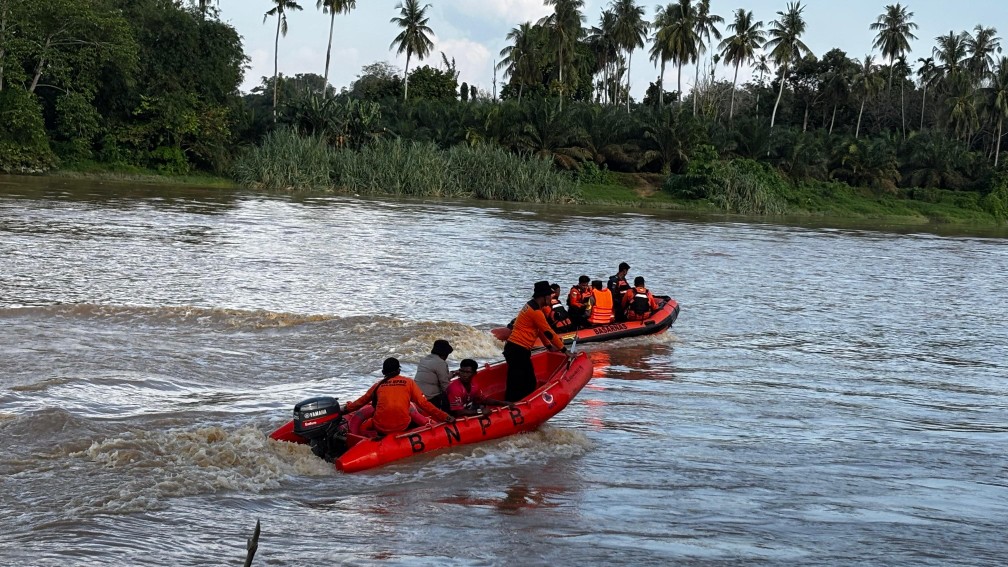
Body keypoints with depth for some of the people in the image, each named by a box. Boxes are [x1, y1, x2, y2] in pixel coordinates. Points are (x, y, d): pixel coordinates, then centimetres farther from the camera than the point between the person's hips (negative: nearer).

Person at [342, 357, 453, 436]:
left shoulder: (378, 385, 11)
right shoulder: (408, 382, 8)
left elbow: (361, 401, 24)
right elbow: (423, 403, 1)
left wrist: (347, 409, 42)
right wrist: (444, 417, 5)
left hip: (380, 427, 1)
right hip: (402, 426, -1)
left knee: (363, 426, 27)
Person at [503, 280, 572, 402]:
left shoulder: (531, 305, 16)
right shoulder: (536, 311, -15)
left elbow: (540, 330, 25)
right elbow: (549, 332, -12)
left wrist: (548, 346, 26)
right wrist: (564, 350, -5)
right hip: (518, 351, -11)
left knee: (530, 384, 14)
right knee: (516, 388, -13)